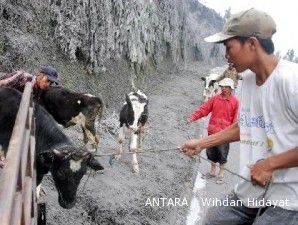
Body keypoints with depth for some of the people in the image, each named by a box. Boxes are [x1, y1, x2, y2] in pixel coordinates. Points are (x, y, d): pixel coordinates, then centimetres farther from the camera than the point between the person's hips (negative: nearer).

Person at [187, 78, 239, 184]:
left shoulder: (235, 101, -6)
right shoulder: (215, 98, 3)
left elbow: (236, 119, -7)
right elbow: (203, 109, 0)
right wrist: (193, 117, -11)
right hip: (212, 131, 4)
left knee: (222, 154, 7)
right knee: (211, 152, 14)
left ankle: (221, 174, 25)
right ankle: (212, 171, 33)